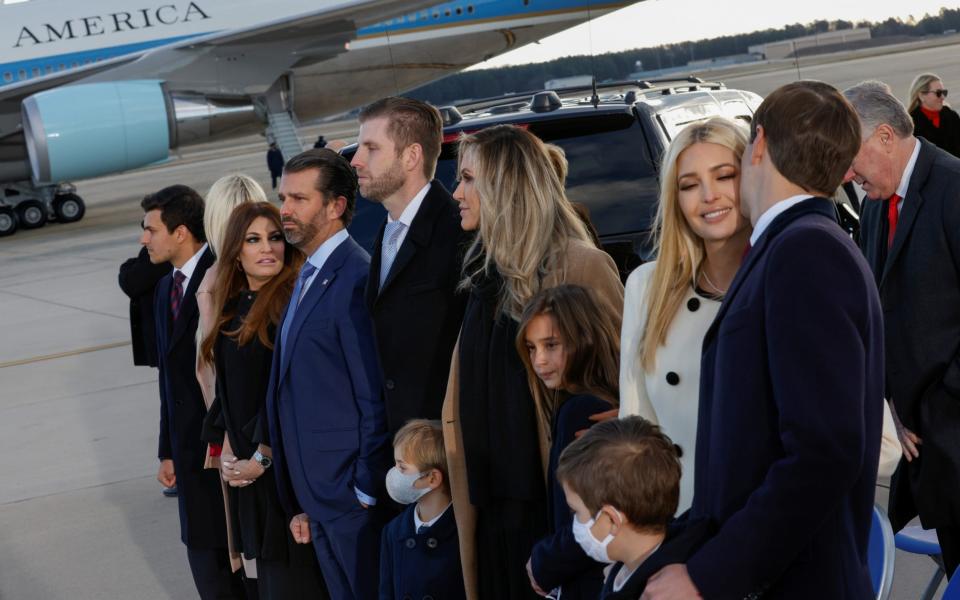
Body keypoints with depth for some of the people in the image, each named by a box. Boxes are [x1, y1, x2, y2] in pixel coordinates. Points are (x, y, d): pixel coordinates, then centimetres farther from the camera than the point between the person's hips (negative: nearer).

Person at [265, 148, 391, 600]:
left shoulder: (355, 280, -17)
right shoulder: (309, 279, 13)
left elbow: (377, 400, -19)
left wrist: (366, 493, -16)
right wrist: (303, 503, 15)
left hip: (355, 499, -9)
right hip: (319, 502, 9)